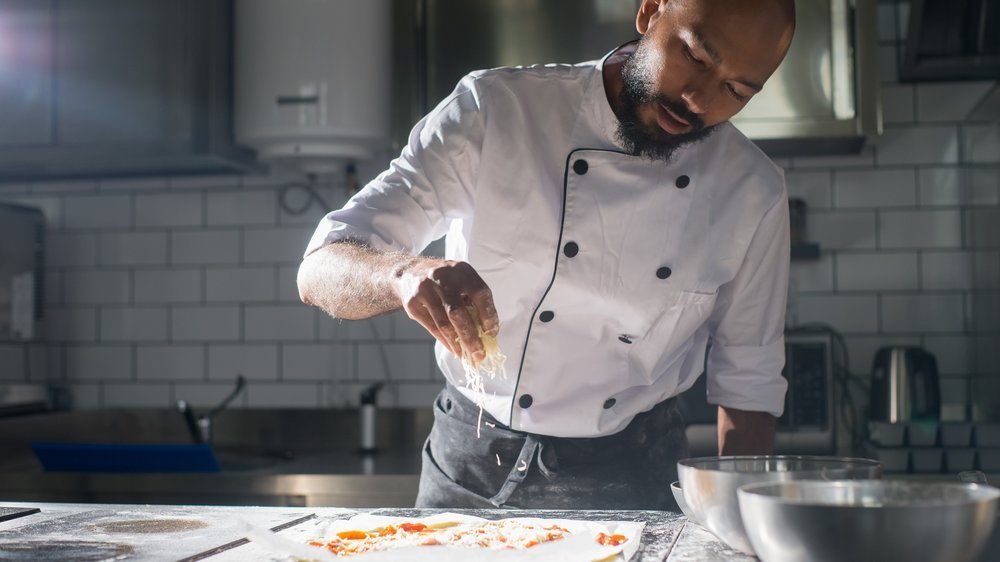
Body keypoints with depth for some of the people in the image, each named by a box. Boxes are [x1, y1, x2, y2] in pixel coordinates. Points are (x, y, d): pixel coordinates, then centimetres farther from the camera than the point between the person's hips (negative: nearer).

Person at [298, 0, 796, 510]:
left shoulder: (753, 194, -7)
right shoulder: (492, 111, -15)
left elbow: (747, 382, 3)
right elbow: (319, 272, -21)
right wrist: (404, 274, -43)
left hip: (632, 484, 1)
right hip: (472, 469, -1)